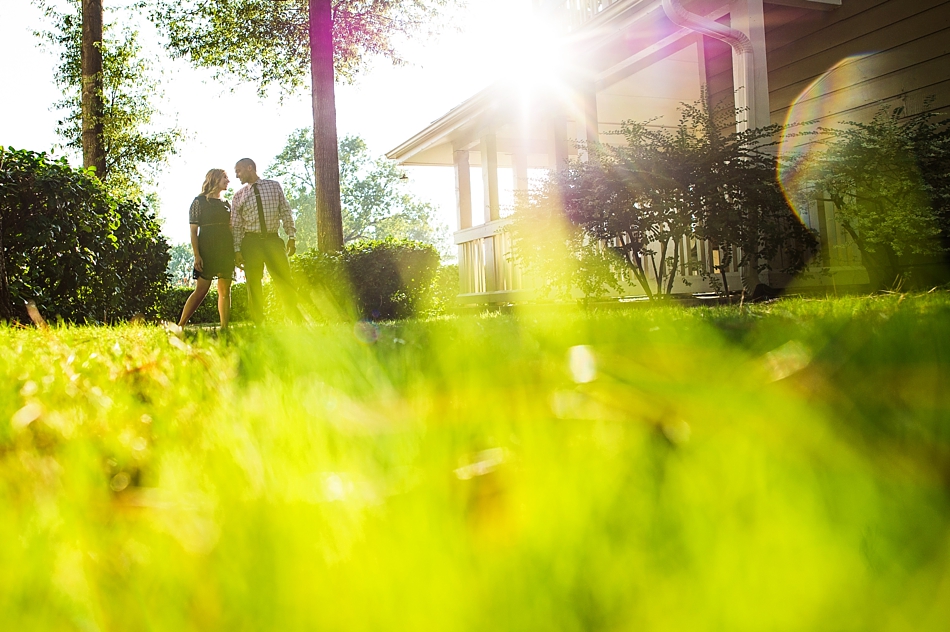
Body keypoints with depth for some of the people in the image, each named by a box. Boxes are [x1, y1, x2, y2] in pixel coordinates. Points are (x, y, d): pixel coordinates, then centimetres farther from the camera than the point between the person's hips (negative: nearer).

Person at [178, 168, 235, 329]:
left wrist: (237, 251, 4)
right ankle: (180, 326, -4)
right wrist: (197, 255, -14)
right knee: (202, 289, -10)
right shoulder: (199, 201, 0)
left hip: (226, 250, 6)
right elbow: (193, 231, -5)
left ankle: (224, 328, 2)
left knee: (225, 290, 1)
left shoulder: (226, 203, 18)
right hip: (207, 249, -5)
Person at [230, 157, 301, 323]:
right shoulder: (239, 195, 8)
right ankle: (258, 324, 7)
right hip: (251, 242, 1)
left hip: (273, 240, -1)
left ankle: (296, 321, 3)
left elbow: (286, 212, 5)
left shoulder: (274, 185, 7)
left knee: (285, 281, -3)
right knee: (253, 284, 1)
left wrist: (291, 237, -3)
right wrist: (237, 250, -2)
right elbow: (236, 225, 6)